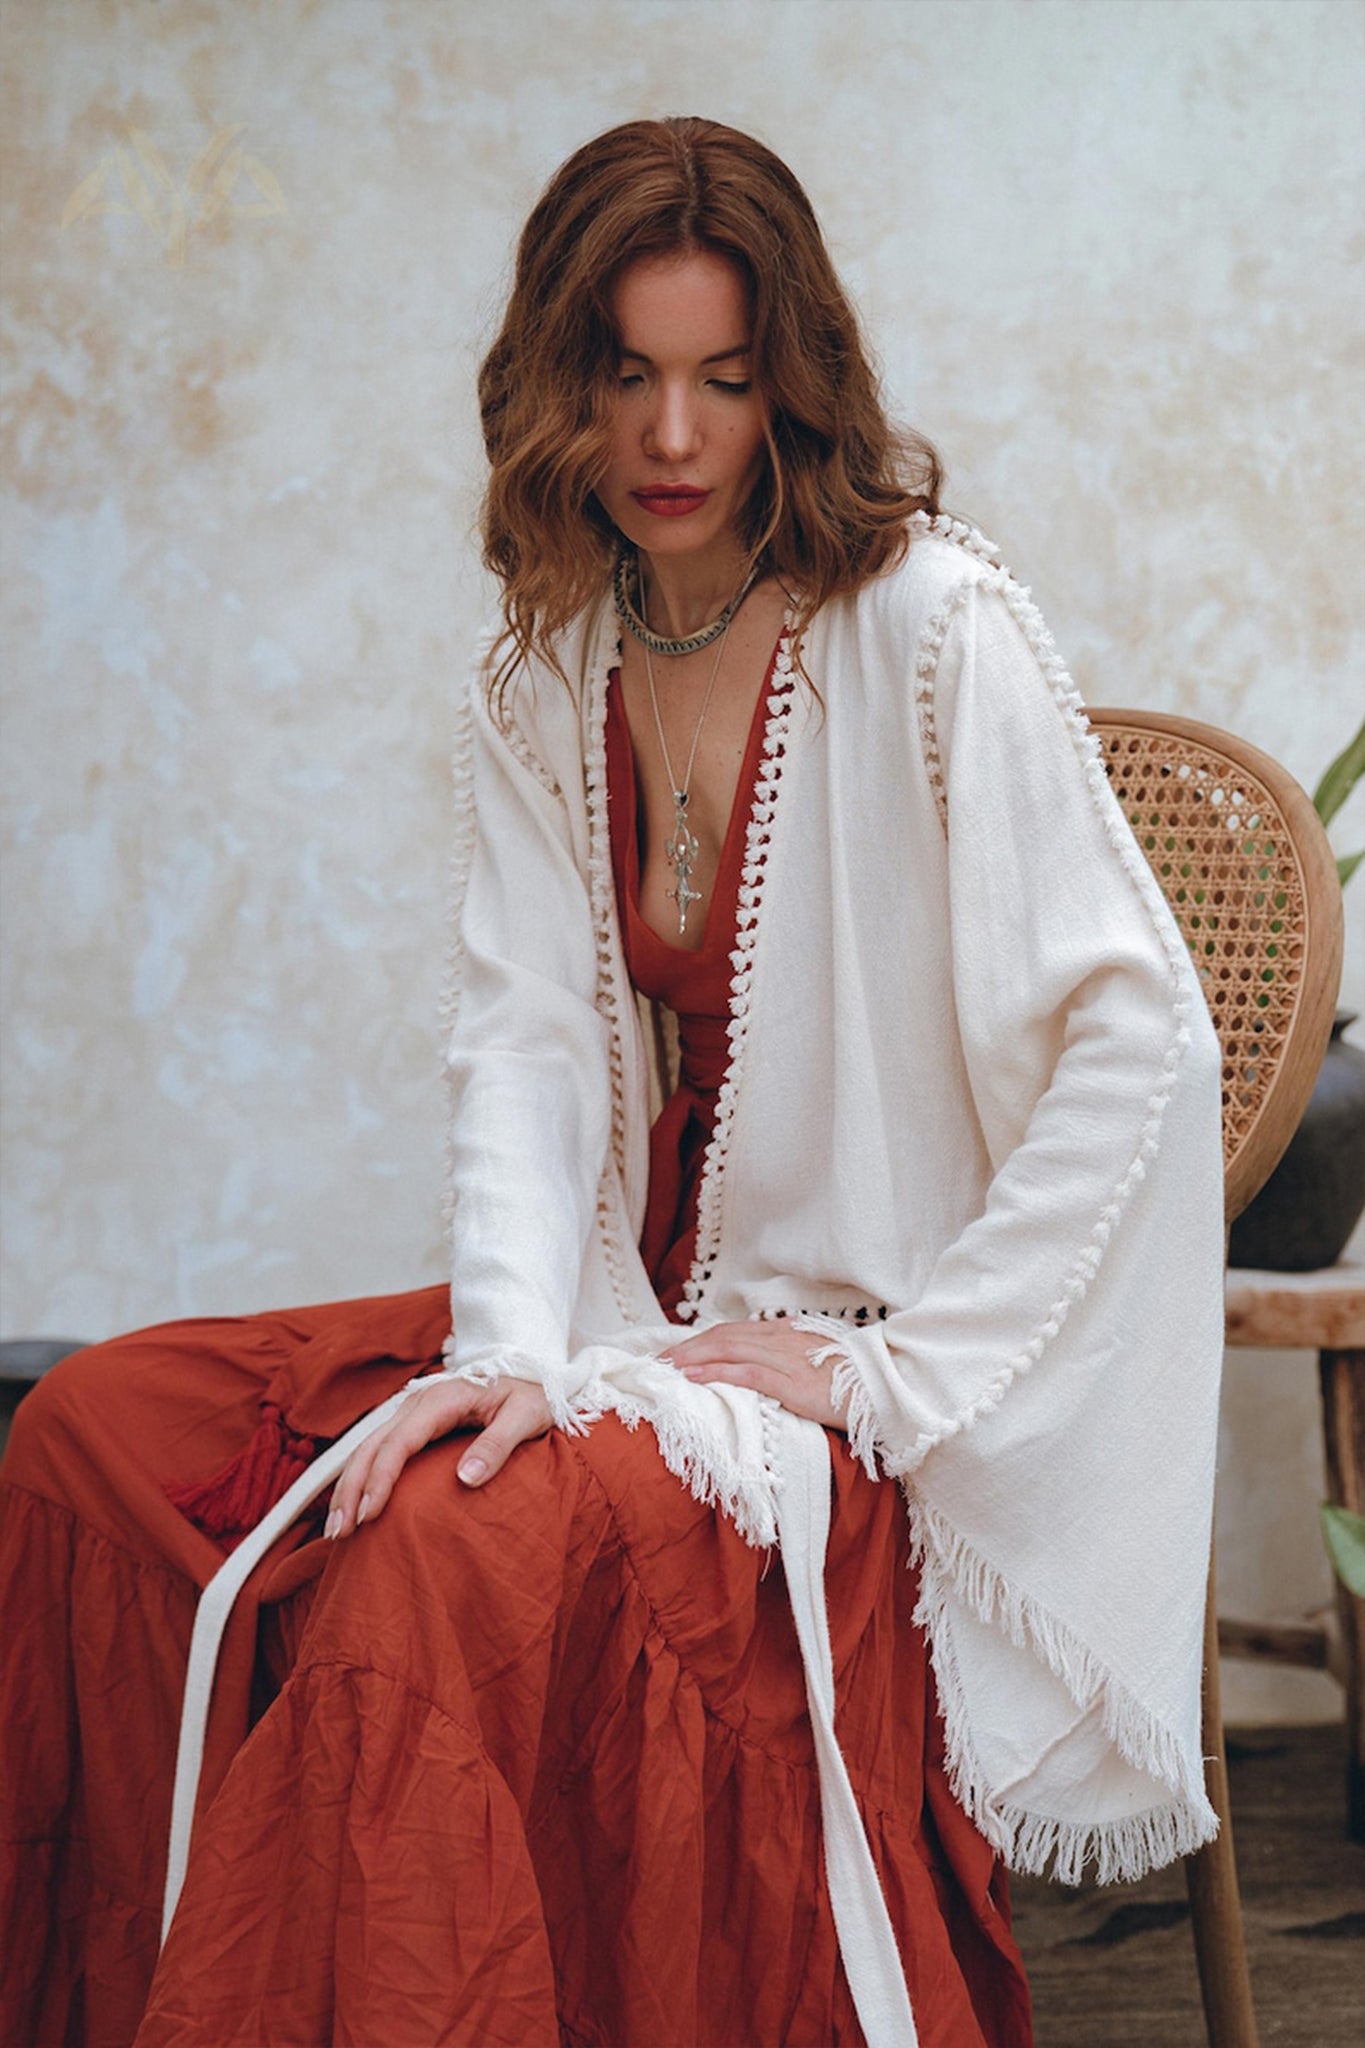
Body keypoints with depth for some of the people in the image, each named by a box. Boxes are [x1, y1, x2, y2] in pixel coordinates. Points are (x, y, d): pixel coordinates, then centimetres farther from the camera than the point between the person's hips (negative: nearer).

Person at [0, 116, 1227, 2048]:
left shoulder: (932, 625, -12)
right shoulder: (537, 683, 8)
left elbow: (1140, 1036, -16)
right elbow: (527, 1038, -2)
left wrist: (893, 1371, -15)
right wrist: (511, 1348, -20)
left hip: (877, 1353, -7)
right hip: (639, 1309, 7)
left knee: (440, 1552, -33)